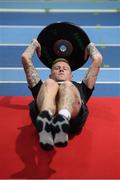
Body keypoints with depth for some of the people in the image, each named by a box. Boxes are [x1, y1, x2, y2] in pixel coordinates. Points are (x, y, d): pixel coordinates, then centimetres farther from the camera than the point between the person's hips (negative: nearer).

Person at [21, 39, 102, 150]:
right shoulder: (42, 87, 42)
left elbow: (97, 59, 45)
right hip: (42, 115, 0)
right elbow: (25, 58, 44)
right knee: (49, 84, -29)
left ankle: (63, 120, -64)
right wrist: (35, 44, 62)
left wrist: (91, 46, 65)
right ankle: (45, 122, -61)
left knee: (67, 85, -30)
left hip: (73, 119, 0)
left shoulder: (80, 88, 44)